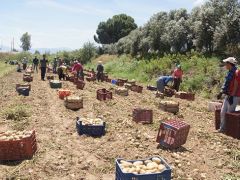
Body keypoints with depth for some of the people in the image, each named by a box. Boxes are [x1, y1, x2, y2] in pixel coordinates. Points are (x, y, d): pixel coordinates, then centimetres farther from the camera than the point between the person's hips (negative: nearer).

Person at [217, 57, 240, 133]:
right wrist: (221, 93, 15)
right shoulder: (230, 72, 13)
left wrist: (231, 96, -20)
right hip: (228, 95, 9)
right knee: (223, 112, 11)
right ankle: (222, 128, 20)